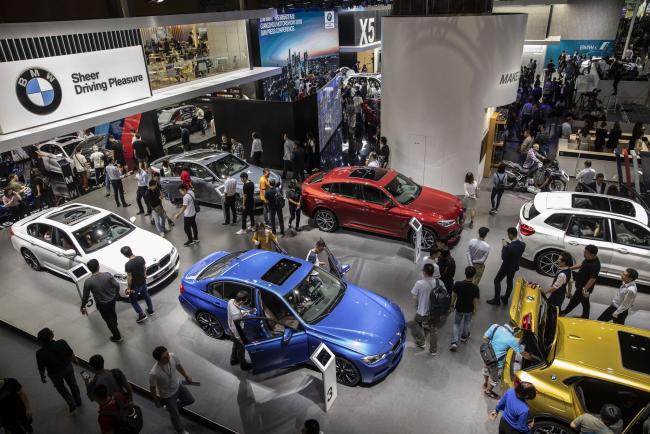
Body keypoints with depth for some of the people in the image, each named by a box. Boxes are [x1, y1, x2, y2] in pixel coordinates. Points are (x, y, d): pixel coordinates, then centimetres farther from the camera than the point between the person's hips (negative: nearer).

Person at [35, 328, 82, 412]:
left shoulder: (40, 353, -31)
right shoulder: (62, 343, -30)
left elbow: (41, 368, -15)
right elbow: (71, 354, -12)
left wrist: (42, 377, 7)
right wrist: (74, 359, 11)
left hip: (55, 374, -1)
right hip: (68, 368, 1)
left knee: (60, 387, 30)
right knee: (72, 384, 27)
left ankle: (72, 403, 31)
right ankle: (78, 401, 48)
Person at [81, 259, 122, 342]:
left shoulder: (88, 282, -25)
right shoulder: (107, 275, -21)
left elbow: (85, 296, -13)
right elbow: (117, 286, -10)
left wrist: (83, 307, 5)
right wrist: (116, 295, 10)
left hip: (102, 305, -3)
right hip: (112, 300, 3)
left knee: (109, 320, 19)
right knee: (113, 314, 33)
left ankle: (117, 337, 36)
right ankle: (115, 328, 60)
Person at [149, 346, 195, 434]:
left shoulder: (173, 356, -29)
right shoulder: (154, 373, -40)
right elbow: (152, 388, -20)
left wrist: (186, 376, 8)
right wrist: (156, 400, -4)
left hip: (178, 386, 4)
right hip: (168, 395, -4)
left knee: (190, 400, 24)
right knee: (175, 415, 19)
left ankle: (171, 407, 48)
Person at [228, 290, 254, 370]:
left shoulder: (231, 301, -20)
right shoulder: (236, 314, -44)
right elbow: (236, 329, -30)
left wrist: (248, 311, -5)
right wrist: (240, 339, -15)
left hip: (231, 330, 7)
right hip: (236, 334, -7)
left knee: (235, 346, 34)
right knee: (241, 350, 22)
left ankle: (233, 360, 59)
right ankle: (243, 365, 48)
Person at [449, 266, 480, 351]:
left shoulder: (458, 284, -23)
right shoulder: (475, 288, -27)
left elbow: (453, 295, -10)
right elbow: (475, 300, -16)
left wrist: (452, 305, 8)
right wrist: (475, 309, 4)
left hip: (459, 308, 0)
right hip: (469, 309, 0)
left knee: (457, 324, 20)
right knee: (467, 322, 30)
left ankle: (454, 342, 9)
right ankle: (464, 336, 51)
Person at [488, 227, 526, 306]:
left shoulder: (510, 247, -34)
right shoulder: (522, 244, -12)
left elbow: (503, 257, -22)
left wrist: (505, 246, -16)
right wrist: (509, 244, -1)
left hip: (506, 267, -7)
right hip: (515, 267, 7)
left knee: (497, 281, 11)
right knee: (509, 282, 22)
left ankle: (496, 300, 19)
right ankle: (505, 299, 39)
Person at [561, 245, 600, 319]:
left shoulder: (595, 265, -30)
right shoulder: (588, 259, -2)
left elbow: (593, 279, -28)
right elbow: (582, 264, 16)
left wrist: (585, 289, -24)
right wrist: (571, 268, 11)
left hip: (585, 287, -9)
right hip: (580, 285, 9)